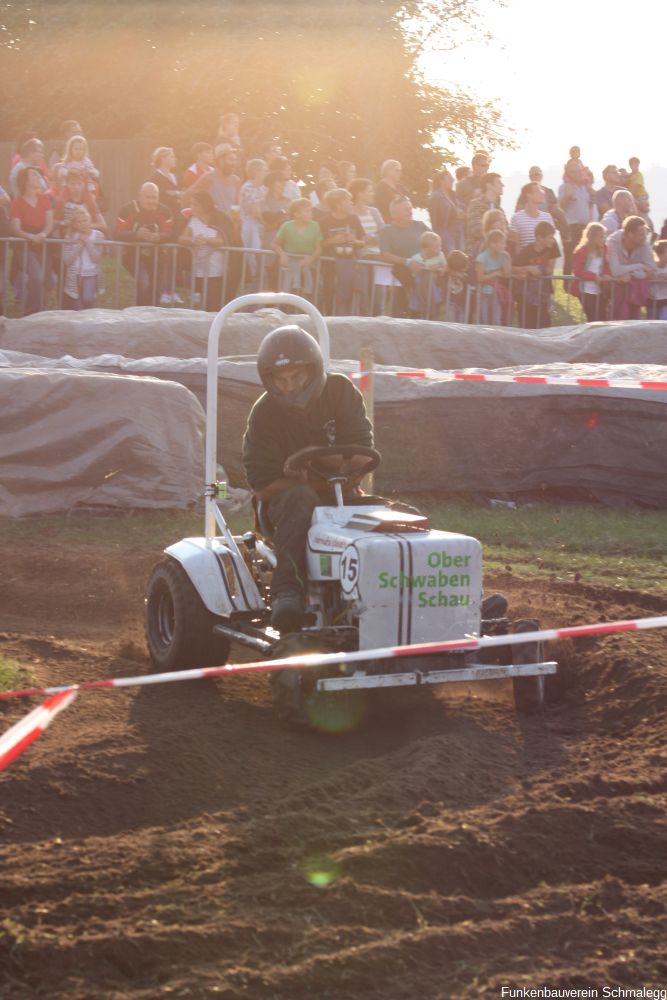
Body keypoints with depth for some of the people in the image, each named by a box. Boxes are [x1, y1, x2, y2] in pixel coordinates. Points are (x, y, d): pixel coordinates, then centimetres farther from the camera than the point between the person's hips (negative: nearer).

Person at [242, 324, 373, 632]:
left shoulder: (341, 392, -2)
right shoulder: (264, 415, -8)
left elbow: (359, 453, -7)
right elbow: (263, 487, -12)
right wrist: (321, 479, -19)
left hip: (339, 497, 3)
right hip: (283, 501, -3)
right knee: (301, 499, -40)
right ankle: (286, 590, -51)